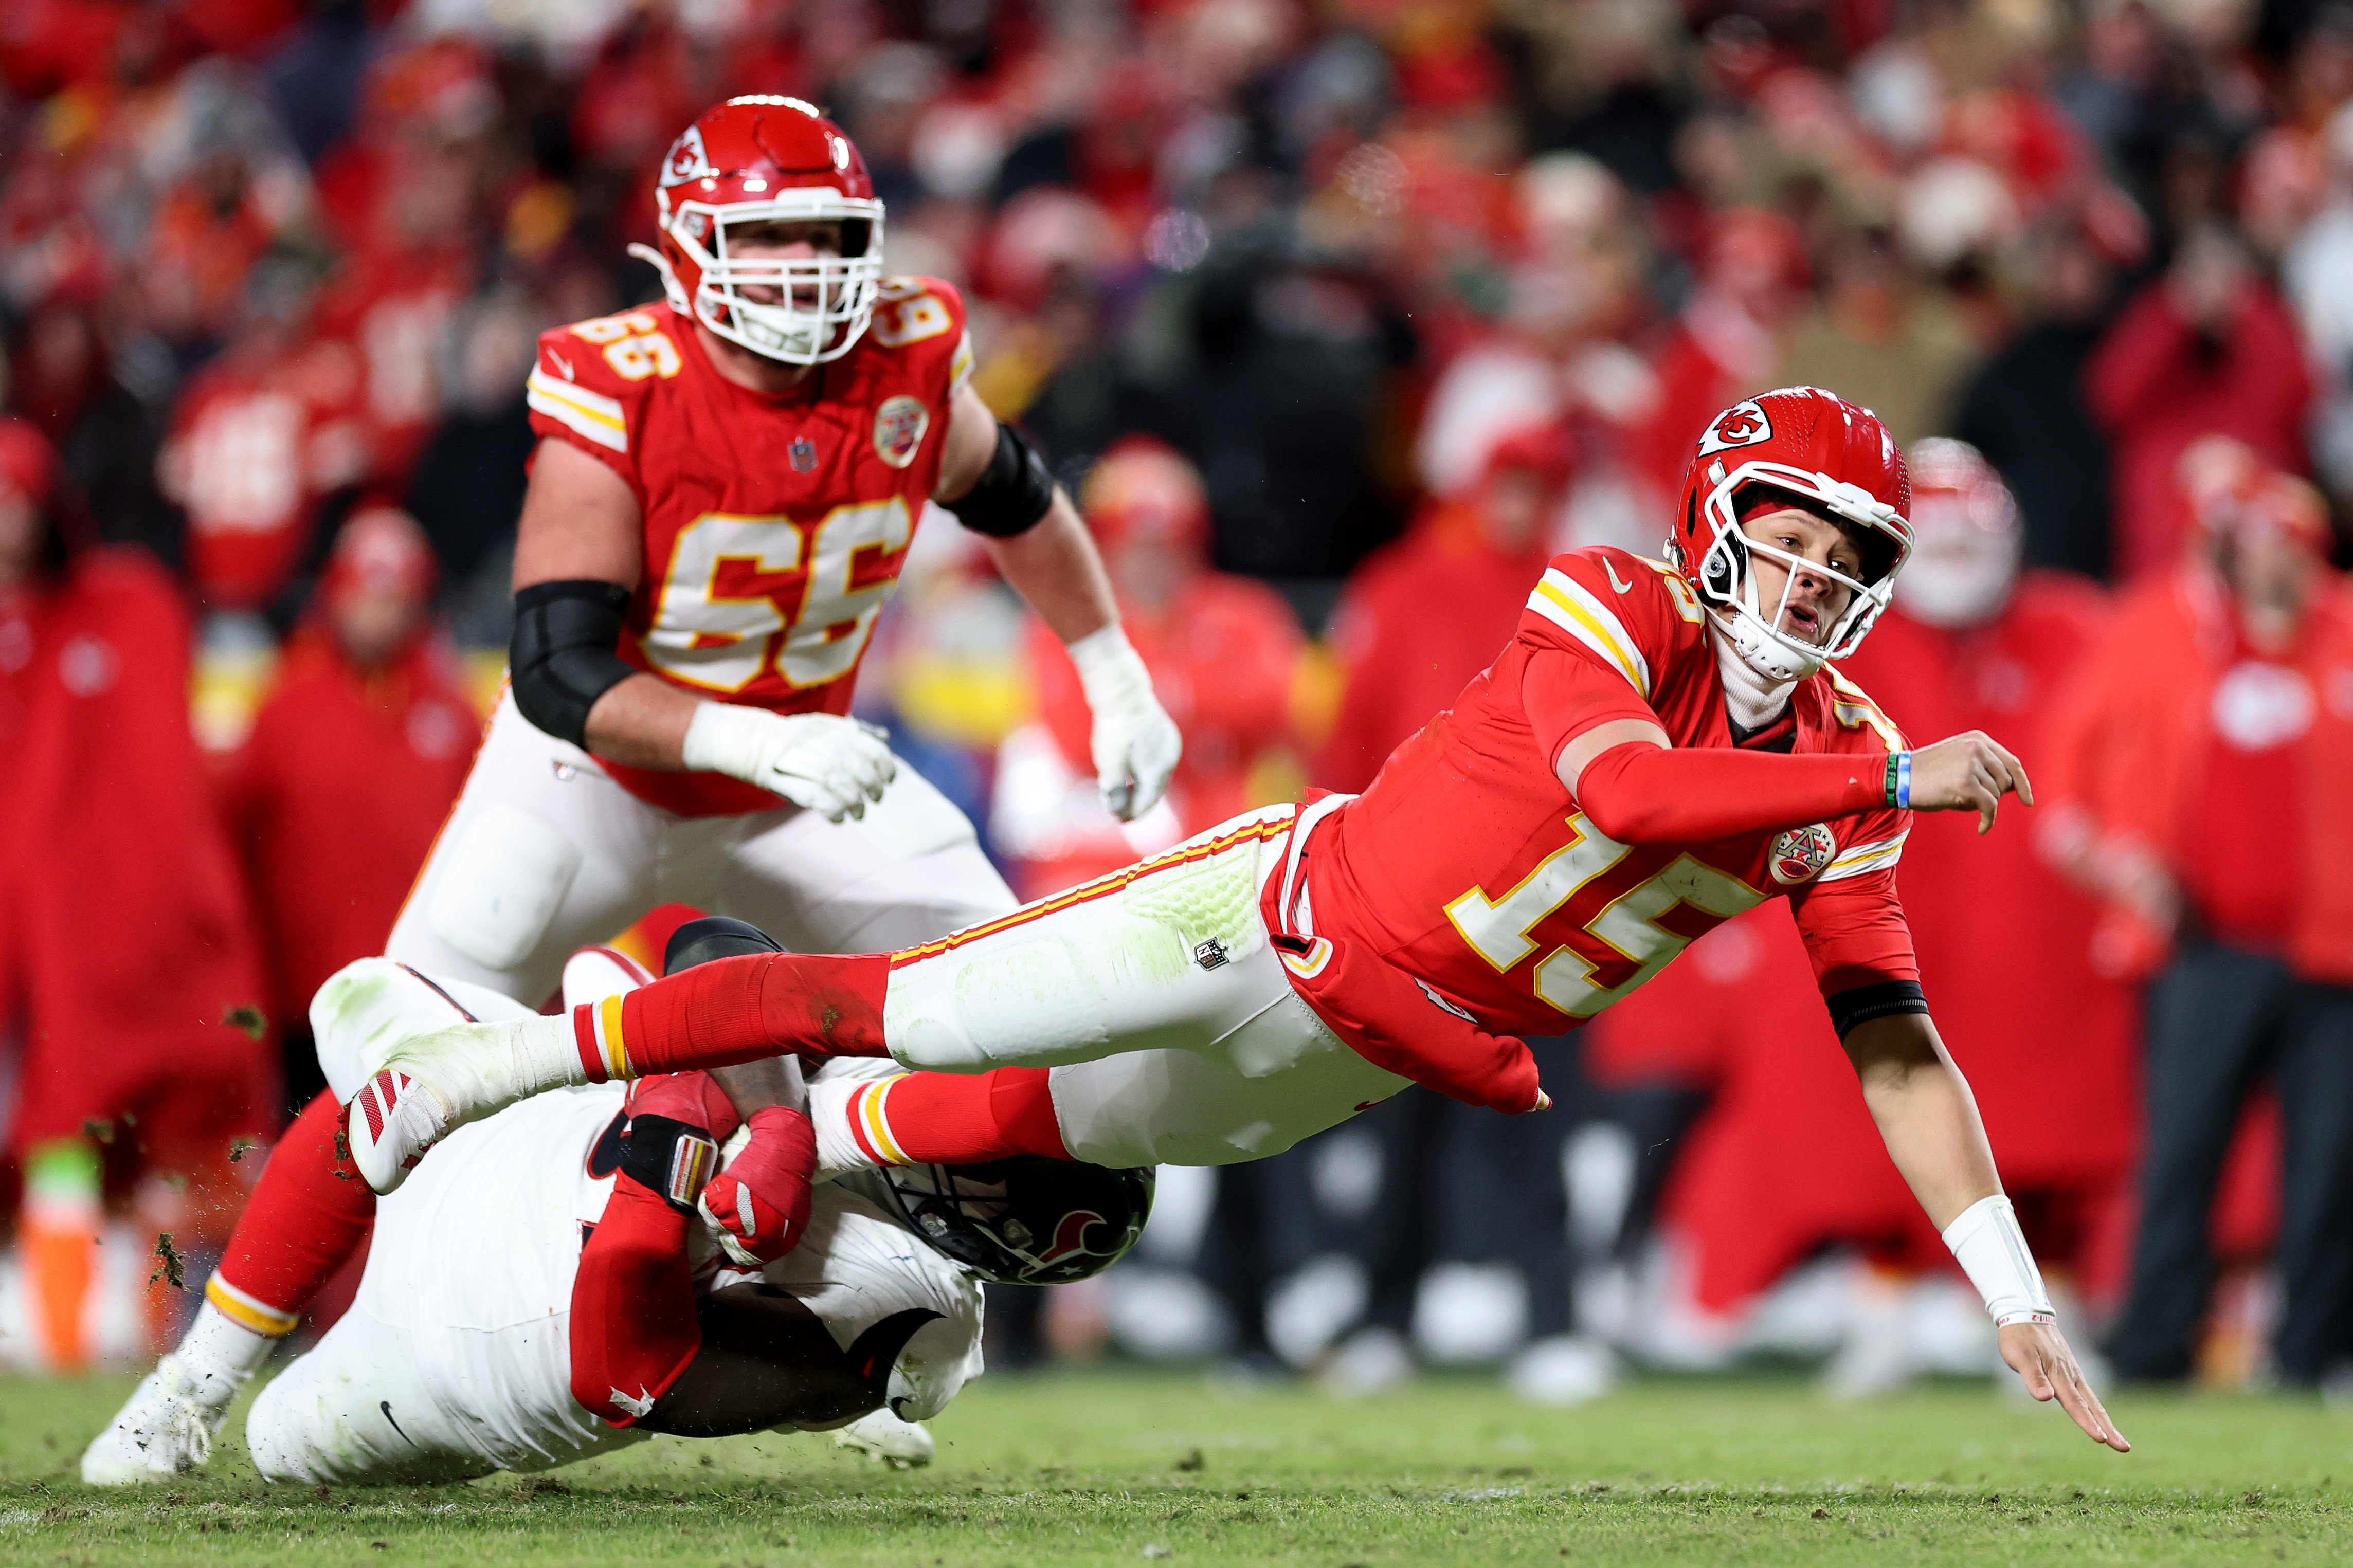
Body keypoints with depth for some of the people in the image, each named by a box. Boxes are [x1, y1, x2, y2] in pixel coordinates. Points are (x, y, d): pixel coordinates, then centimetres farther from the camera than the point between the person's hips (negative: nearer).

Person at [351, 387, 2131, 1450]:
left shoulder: (1835, 767, -7)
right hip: (1277, 914, -5)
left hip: (1348, 1068, 5)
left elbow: (1897, 1051, -6)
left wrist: (2020, 1303, -13)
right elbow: (1624, 792, -43)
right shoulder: (1612, 609, -22)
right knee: (887, 1012, 0)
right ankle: (508, 1057, 16)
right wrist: (1896, 776, -44)